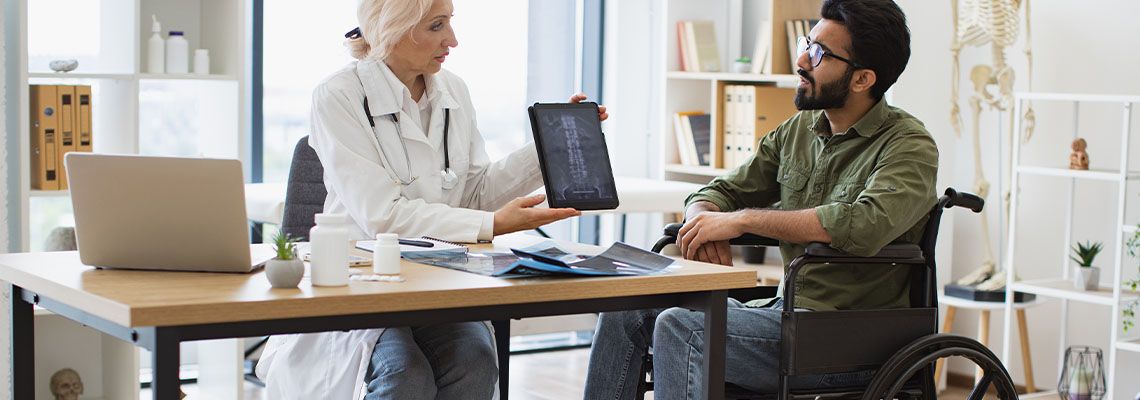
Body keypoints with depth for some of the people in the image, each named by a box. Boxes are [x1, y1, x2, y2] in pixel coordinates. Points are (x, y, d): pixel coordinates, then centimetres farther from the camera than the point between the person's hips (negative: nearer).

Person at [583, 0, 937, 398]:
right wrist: (703, 221, -11)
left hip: (851, 339, -8)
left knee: (682, 327, -25)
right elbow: (718, 193, 17)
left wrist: (742, 219, -22)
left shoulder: (909, 146, -12)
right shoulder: (796, 131, 11)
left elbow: (866, 224, -31)